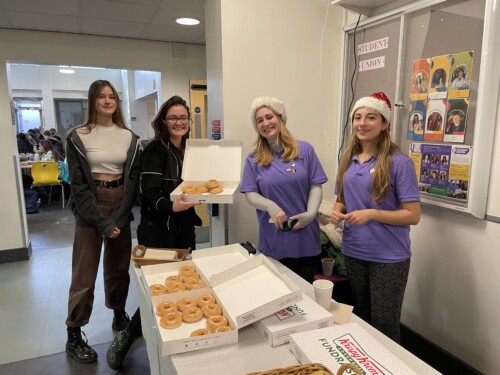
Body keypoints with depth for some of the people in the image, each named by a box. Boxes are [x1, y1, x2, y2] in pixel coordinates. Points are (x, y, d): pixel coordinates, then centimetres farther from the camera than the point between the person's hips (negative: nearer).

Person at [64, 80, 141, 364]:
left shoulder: (130, 137, 4)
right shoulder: (78, 137, -5)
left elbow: (134, 180, 1)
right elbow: (78, 185, -8)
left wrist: (117, 218, -9)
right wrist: (101, 222, -14)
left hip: (122, 206, 3)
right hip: (89, 208, -3)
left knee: (119, 267, 14)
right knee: (84, 274, 3)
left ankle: (119, 317, 35)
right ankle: (74, 336, 19)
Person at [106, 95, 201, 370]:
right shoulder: (155, 150, -10)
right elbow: (150, 193, -20)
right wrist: (172, 206, -39)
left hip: (185, 230, 6)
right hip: (157, 231, -6)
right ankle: (125, 338, 21)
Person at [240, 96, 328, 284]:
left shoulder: (305, 149, 0)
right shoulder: (254, 159, 2)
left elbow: (315, 186, -1)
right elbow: (250, 194, -1)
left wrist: (310, 214, -17)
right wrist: (271, 206, -21)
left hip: (305, 238, 0)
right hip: (273, 241, 0)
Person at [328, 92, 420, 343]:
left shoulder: (399, 162, -14)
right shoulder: (348, 159, 4)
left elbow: (413, 215, -14)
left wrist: (371, 214, -25)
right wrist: (337, 212, -7)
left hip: (389, 257, -5)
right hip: (353, 252, 6)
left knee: (384, 324, 7)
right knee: (361, 318, 22)